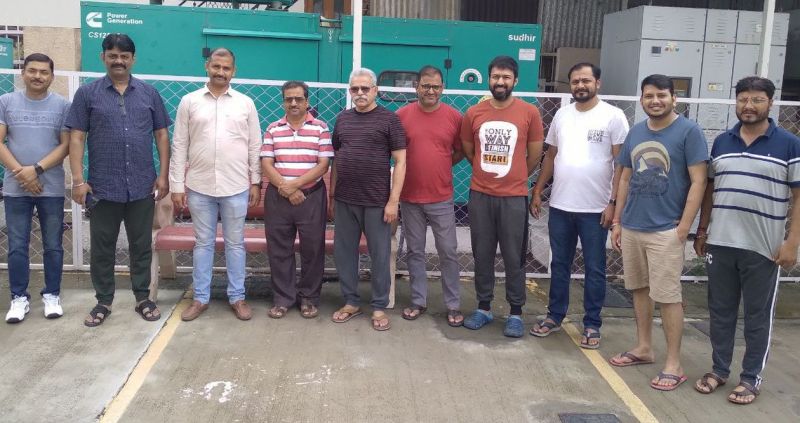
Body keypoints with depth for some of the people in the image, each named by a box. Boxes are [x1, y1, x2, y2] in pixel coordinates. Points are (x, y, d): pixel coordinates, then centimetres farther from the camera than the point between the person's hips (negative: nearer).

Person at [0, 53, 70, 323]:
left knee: (53, 246, 6)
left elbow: (66, 145, -3)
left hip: (52, 188, 0)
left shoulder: (62, 105, 2)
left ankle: (52, 295, 18)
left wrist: (37, 169, -14)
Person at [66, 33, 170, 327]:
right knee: (102, 247, 8)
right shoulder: (87, 93, 2)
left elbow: (162, 136, 8)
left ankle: (142, 298, 22)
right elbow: (76, 138, 0)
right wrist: (79, 180, -8)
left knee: (142, 245, 10)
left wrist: (163, 175, 0)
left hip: (142, 186, 1)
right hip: (103, 187, -1)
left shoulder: (149, 93, 7)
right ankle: (103, 302, 21)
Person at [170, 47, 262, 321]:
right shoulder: (189, 101, 3)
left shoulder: (245, 103, 4)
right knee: (203, 243, 9)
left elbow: (254, 146, 6)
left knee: (235, 244, 8)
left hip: (236, 187, 0)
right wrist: (177, 185, -1)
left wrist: (256, 182, 2)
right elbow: (179, 146, 3)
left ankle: (237, 297, 18)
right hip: (199, 187, 0)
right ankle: (200, 298, 19)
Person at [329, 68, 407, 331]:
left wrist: (393, 200, -11)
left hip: (377, 201, -4)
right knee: (343, 252, 10)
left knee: (380, 255, 4)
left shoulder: (388, 119, -3)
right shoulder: (343, 119, 10)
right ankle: (351, 302, 25)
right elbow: (336, 159, 16)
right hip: (345, 200, 5)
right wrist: (332, 196, 12)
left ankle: (379, 307, 17)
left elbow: (400, 162, -6)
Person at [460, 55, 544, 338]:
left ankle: (516, 312, 17)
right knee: (482, 255, 11)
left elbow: (535, 155, 4)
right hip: (480, 196, 2)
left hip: (514, 198, -2)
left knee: (514, 258, 5)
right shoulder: (474, 113, 2)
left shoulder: (529, 113, -4)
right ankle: (484, 307, 24)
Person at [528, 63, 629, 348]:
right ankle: (555, 316, 27)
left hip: (596, 209, -4)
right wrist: (537, 191, 9)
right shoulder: (562, 115, 8)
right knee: (559, 265, 14)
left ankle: (592, 325, 17)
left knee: (594, 269, 6)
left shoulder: (613, 116, -6)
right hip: (559, 206, 4)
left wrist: (614, 202, -13)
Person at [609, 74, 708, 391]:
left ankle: (674, 364, 7)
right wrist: (617, 222, 12)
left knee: (668, 296, -2)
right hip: (631, 227, 6)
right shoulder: (635, 132, 10)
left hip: (665, 230, -6)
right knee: (639, 289, 14)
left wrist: (683, 227, -14)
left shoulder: (688, 131, -7)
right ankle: (643, 348, 29)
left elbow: (698, 181, -9)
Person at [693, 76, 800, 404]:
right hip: (720, 243, 4)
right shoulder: (721, 142, 8)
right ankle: (719, 370, 26)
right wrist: (702, 231, 10)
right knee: (720, 311, 12)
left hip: (764, 248, -3)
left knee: (758, 316, 8)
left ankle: (751, 378, 20)